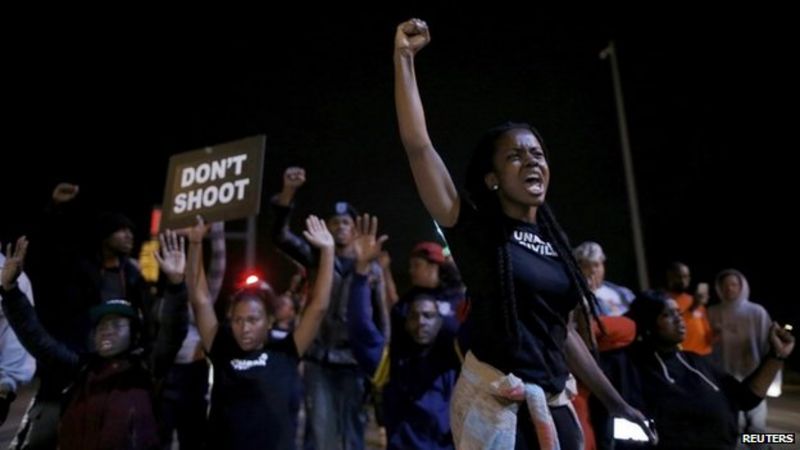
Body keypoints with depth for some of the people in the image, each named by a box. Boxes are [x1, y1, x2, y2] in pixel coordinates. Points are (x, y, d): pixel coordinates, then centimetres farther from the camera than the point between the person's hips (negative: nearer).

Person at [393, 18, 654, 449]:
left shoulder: (553, 241, 8)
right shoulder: (474, 225, -8)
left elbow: (562, 333, 14)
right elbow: (417, 145, -18)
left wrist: (617, 404, 17)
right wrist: (404, 57, -17)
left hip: (554, 406, 6)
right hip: (493, 403, -5)